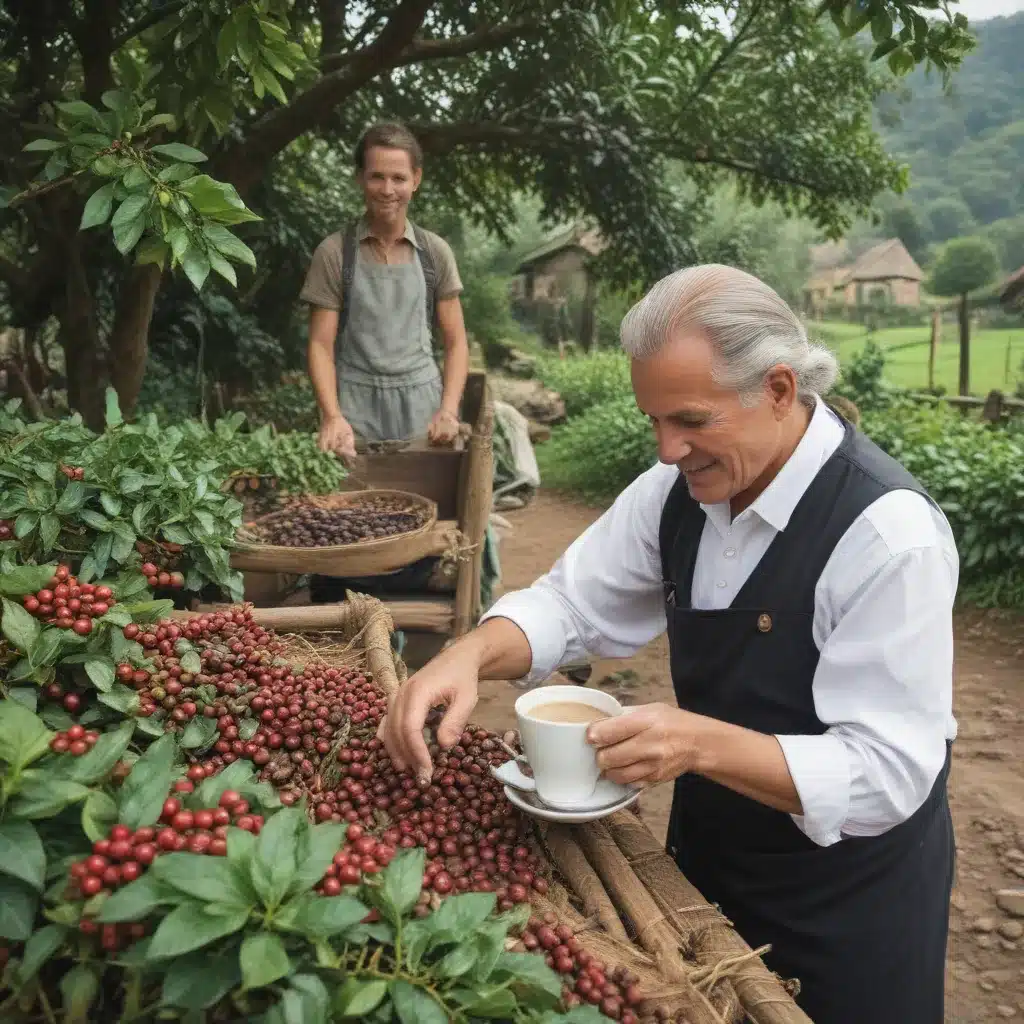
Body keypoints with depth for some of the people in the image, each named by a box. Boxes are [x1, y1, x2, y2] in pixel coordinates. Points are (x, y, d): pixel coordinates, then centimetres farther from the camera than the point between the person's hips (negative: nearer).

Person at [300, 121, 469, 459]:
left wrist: (449, 409, -8)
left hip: (421, 404, 2)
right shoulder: (334, 253, 0)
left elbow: (456, 342, 7)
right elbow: (321, 345, -2)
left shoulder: (435, 253, 6)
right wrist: (332, 416, -18)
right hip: (356, 405, -1)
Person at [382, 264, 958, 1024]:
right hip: (709, 850, 6)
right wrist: (470, 656, -25)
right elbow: (575, 601, -5)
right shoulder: (683, 483, -10)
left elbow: (889, 772, -27)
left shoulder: (888, 533, -29)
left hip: (846, 895, -5)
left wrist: (702, 744, -40)